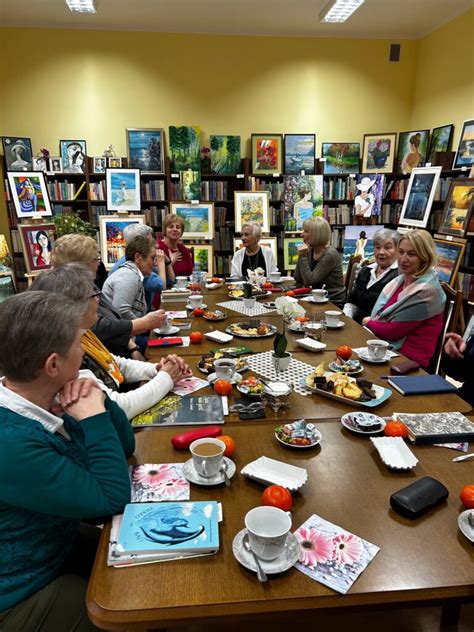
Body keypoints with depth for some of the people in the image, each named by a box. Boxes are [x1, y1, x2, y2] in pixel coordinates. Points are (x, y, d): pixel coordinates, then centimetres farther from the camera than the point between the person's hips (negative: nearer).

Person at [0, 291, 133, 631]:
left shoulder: (48, 400, -10)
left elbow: (124, 447, -1)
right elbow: (113, 498, -27)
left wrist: (99, 400, -18)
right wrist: (93, 416, -26)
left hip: (63, 541, 7)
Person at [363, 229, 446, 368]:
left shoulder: (425, 291, -18)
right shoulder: (402, 279, 7)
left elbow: (393, 331, -16)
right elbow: (380, 315, 10)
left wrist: (368, 323, 0)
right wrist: (372, 322, -11)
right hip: (387, 347, 7)